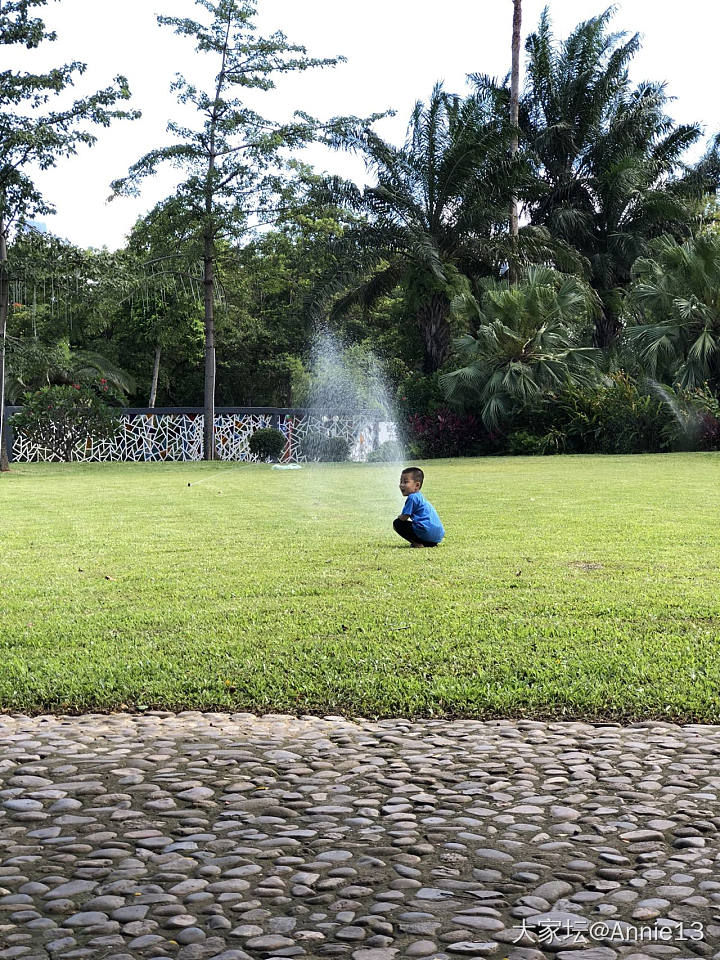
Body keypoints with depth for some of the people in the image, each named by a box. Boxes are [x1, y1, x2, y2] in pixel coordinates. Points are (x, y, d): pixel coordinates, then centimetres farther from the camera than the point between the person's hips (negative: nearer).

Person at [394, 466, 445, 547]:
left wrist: (398, 518, 13)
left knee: (397, 523, -2)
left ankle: (417, 543, -10)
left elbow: (404, 517, -7)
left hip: (427, 533, -10)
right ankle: (430, 543, 12)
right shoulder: (420, 497, 23)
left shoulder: (412, 498, -8)